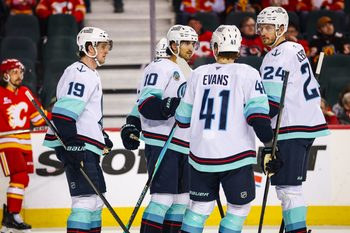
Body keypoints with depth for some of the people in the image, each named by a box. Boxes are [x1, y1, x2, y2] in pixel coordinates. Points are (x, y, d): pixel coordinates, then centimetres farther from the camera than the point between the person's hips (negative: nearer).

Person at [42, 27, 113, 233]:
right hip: (78, 146, -11)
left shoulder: (91, 75, 22)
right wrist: (71, 143, -30)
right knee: (86, 198, -16)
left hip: (88, 147, 11)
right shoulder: (81, 74, -13)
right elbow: (64, 111, -24)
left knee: (96, 199, 14)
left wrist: (102, 136, 30)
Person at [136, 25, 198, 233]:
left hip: (182, 144, 10)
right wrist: (169, 106, -34)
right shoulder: (160, 68, -7)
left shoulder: (186, 72, 23)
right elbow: (146, 104, -19)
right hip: (161, 144, -10)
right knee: (164, 198, -16)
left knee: (181, 199, 10)